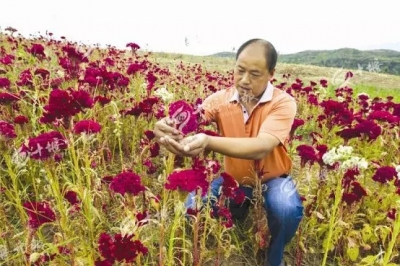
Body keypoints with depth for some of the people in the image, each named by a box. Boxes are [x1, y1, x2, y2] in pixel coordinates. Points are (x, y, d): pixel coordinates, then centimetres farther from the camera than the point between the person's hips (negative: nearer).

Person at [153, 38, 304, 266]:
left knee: (288, 210, -32)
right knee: (193, 207, -20)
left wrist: (209, 142, -56)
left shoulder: (283, 103, -22)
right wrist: (166, 127, -50)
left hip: (272, 178, -2)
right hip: (234, 178, 3)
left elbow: (260, 148, -39)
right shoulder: (221, 99, -11)